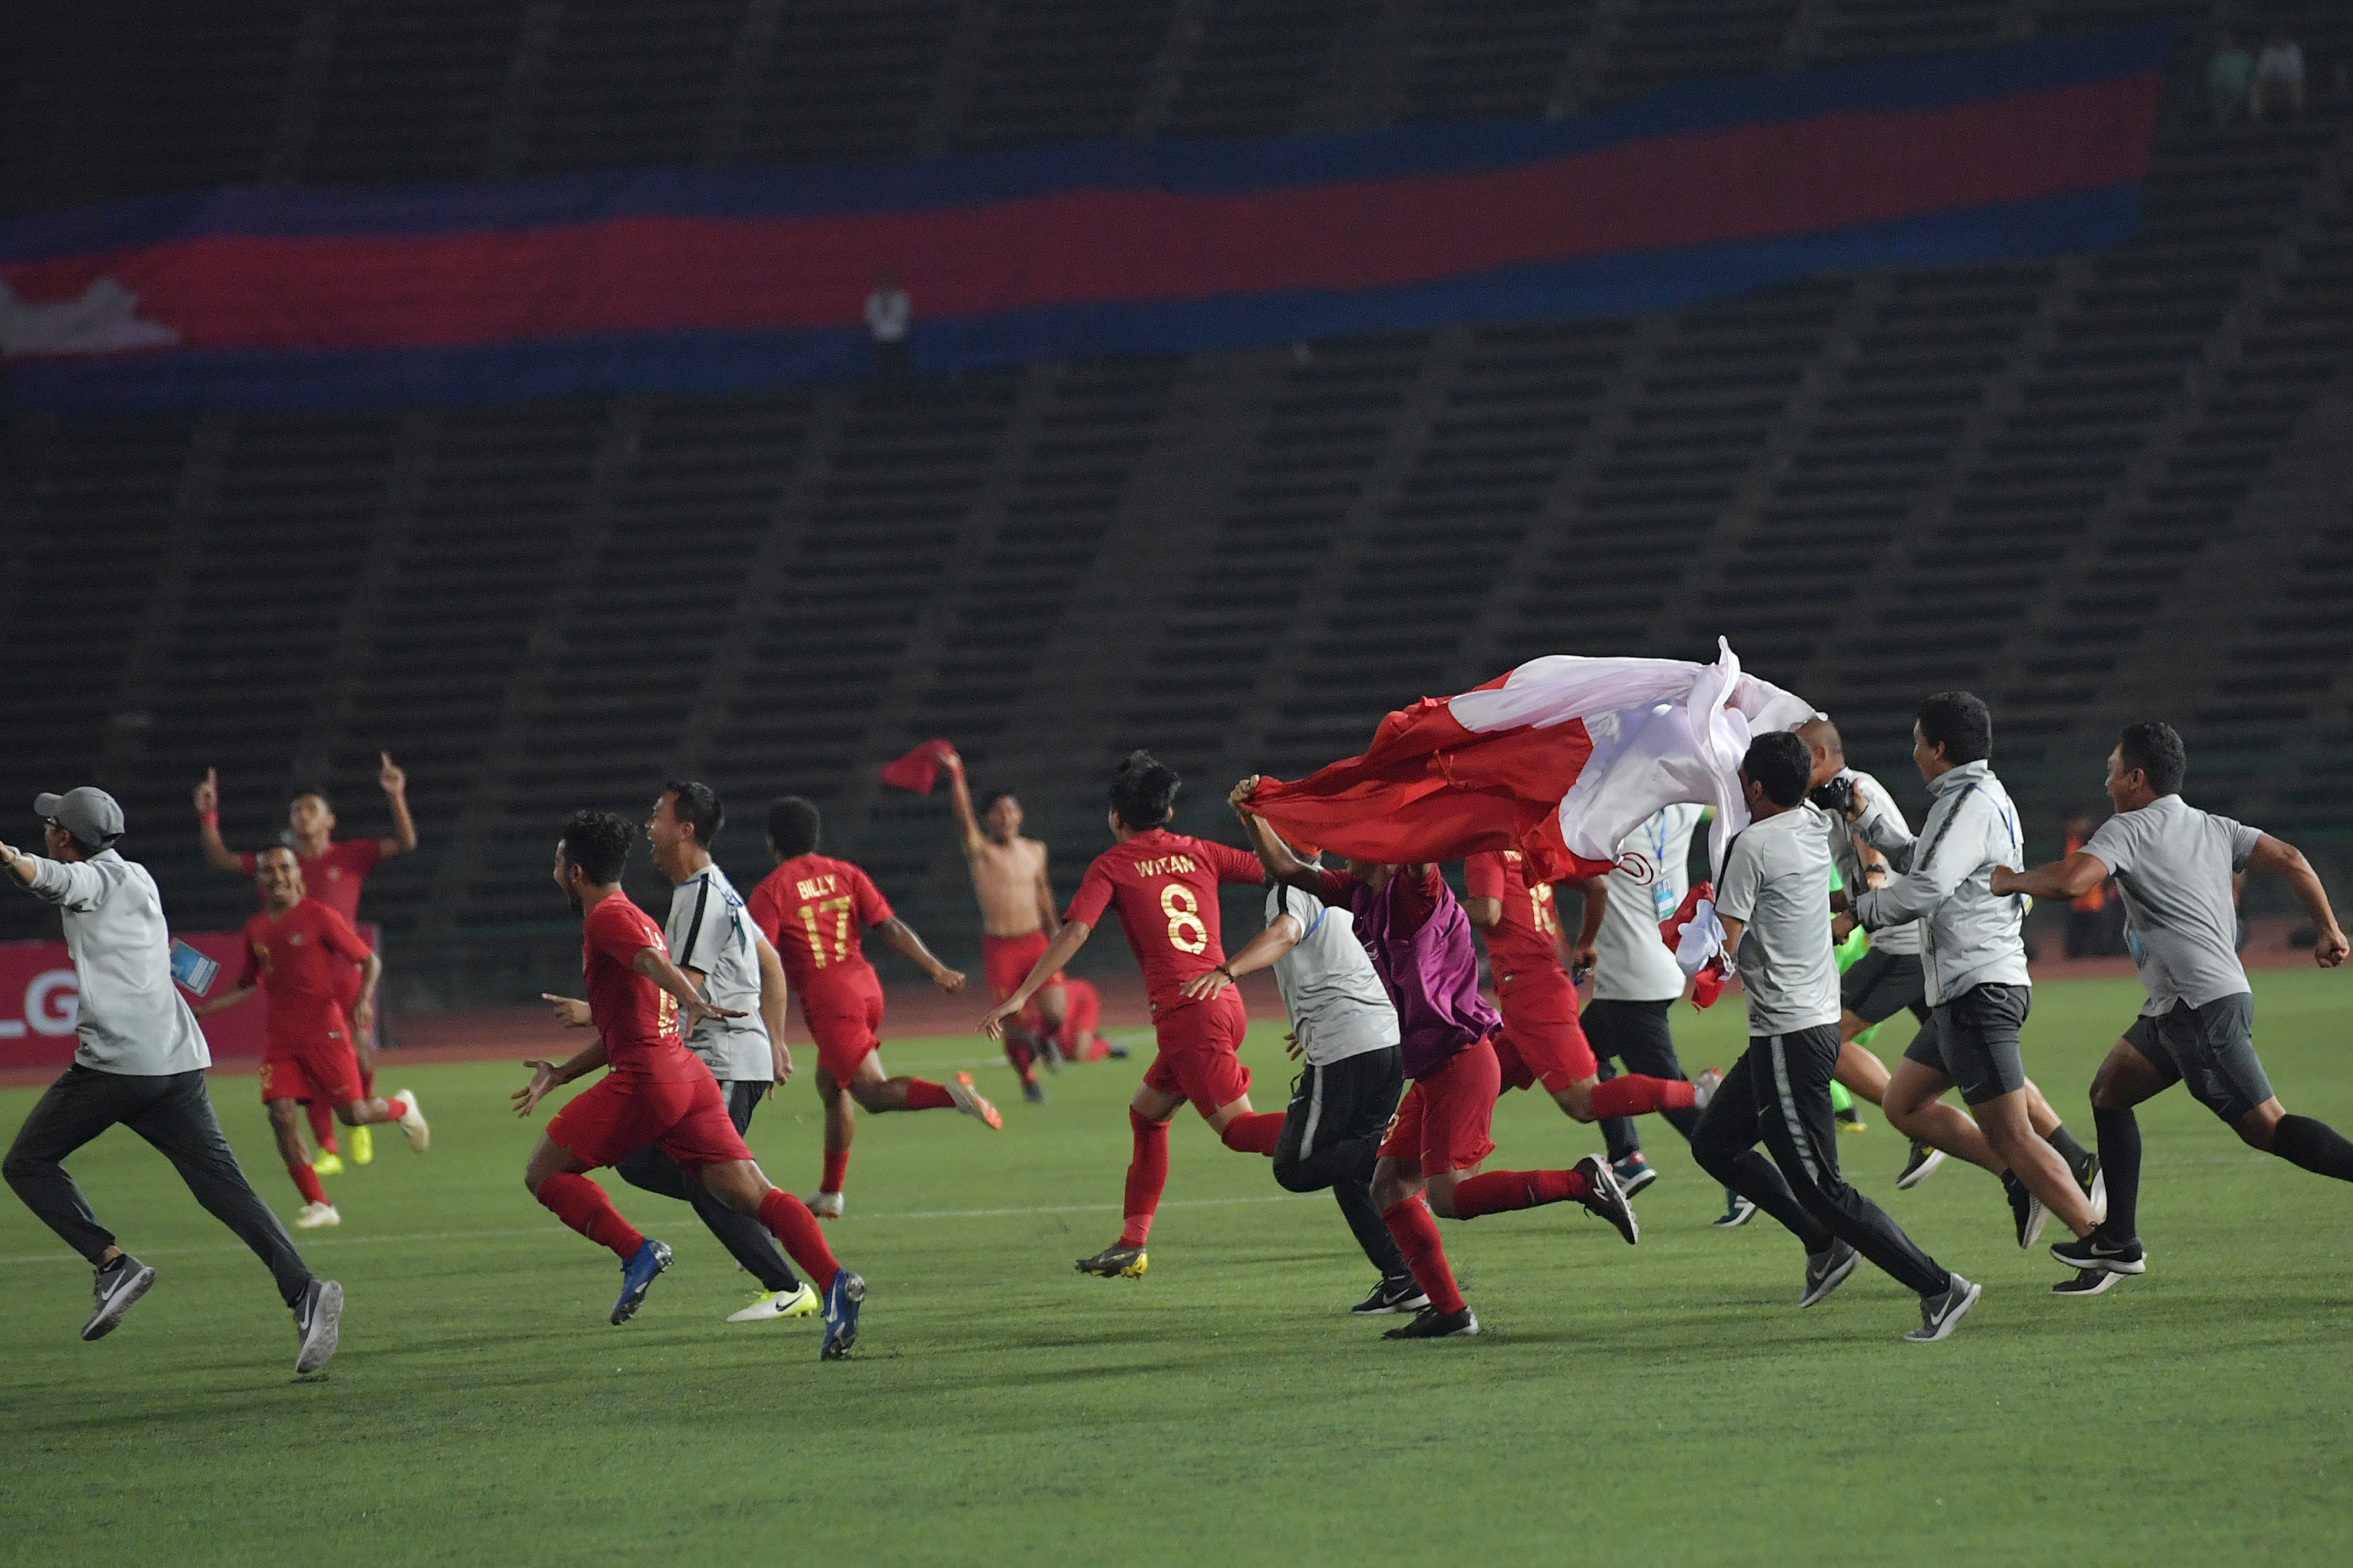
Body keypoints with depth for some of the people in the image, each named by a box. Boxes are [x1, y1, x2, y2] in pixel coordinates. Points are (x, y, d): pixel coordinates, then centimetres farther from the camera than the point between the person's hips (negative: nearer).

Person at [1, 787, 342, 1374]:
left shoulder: (98, 878, -1)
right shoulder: (137, 878, 24)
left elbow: (54, 880, -24)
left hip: (115, 1061, -8)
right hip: (178, 1059, 8)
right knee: (222, 1184, 0)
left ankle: (114, 1264, -7)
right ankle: (303, 1289, -18)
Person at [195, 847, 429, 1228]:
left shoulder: (319, 917, -6)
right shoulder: (256, 929, 10)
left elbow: (370, 961, -4)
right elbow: (248, 985, 25)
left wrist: (363, 1001, -21)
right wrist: (200, 1010, 16)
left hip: (324, 1029, -5)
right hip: (280, 1036, 5)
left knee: (354, 1114, -6)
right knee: (281, 1115, -10)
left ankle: (402, 1107, 30)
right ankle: (318, 1205, -3)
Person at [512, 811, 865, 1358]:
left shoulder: (606, 918, -1)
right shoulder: (639, 919, 28)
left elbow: (653, 962, -24)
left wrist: (693, 1003, -42)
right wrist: (559, 1075, 34)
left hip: (644, 1082, -9)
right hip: (690, 1078, 9)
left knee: (544, 1174, 5)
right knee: (754, 1195, -4)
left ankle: (637, 1252, -10)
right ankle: (834, 1282, -23)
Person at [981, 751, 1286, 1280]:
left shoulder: (1114, 865, 3)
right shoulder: (1199, 853, 16)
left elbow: (1075, 930, -8)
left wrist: (1021, 996, -10)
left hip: (1184, 1010, -7)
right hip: (1226, 1002, 7)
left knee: (1237, 1127, -11)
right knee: (1147, 1112, 20)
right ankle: (1132, 1245, 20)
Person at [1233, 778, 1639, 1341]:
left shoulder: (1417, 889, -13)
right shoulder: (1363, 892, 12)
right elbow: (1287, 871, 18)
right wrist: (1253, 814, 6)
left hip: (1461, 1059, -10)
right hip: (1430, 1071, 10)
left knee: (1448, 1196, -16)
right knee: (1390, 1188, 6)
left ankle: (1582, 1182, -10)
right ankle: (1448, 1310, 7)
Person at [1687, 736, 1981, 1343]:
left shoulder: (1753, 844, -17)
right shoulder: (1812, 825, 6)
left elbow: (1724, 949, -16)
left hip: (1788, 1037, -9)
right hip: (1819, 1020, 9)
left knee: (1821, 1189, -7)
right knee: (1713, 1142, 20)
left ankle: (1939, 1287, -9)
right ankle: (1825, 1243, 18)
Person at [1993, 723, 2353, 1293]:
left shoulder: (2128, 829, -5)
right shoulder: (2214, 828, 17)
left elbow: (2071, 879, -21)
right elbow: (2290, 860, 8)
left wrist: (2009, 881, -3)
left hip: (2202, 1005, -10)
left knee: (2265, 1127, -12)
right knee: (2109, 1091, 17)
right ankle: (2118, 1244, 18)